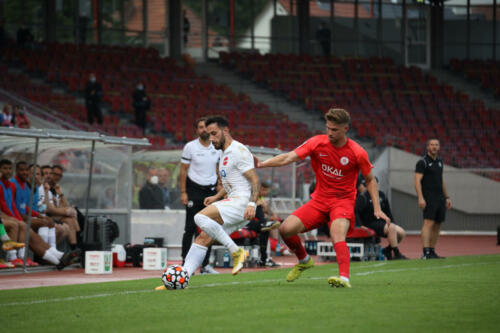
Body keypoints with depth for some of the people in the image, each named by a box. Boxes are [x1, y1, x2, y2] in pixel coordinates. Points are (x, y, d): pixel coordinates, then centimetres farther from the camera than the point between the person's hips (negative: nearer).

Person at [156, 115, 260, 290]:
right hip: (231, 203, 10)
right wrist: (216, 197, 20)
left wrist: (252, 204, -26)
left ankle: (236, 252, -20)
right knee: (203, 238, 0)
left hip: (241, 202, -10)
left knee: (201, 217, -25)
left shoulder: (239, 151, -8)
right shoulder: (225, 153, 22)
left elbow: (255, 180, -14)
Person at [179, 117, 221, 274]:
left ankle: (205, 264, 8)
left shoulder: (217, 148, 7)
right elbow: (183, 170, -2)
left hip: (211, 191, 4)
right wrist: (183, 192, -9)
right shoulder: (190, 147, -3)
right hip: (194, 190, -4)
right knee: (191, 228, -6)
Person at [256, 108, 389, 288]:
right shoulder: (317, 143, -6)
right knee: (286, 229, -10)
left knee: (337, 237, -32)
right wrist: (261, 164, -27)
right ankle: (304, 260, 17)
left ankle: (344, 278, -45)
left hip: (343, 201, -4)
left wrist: (377, 209, -3)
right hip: (319, 200, 4)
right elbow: (288, 158, -13)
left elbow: (370, 180, 4)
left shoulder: (357, 153, -10)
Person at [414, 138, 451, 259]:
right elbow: (417, 180, -12)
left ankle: (432, 251, 11)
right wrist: (420, 198, -21)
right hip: (429, 198, -8)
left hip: (440, 198, 8)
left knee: (437, 225, 6)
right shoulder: (422, 162, -5)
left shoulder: (439, 162, 18)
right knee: (429, 223, -17)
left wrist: (447, 197, 22)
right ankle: (425, 252, -23)